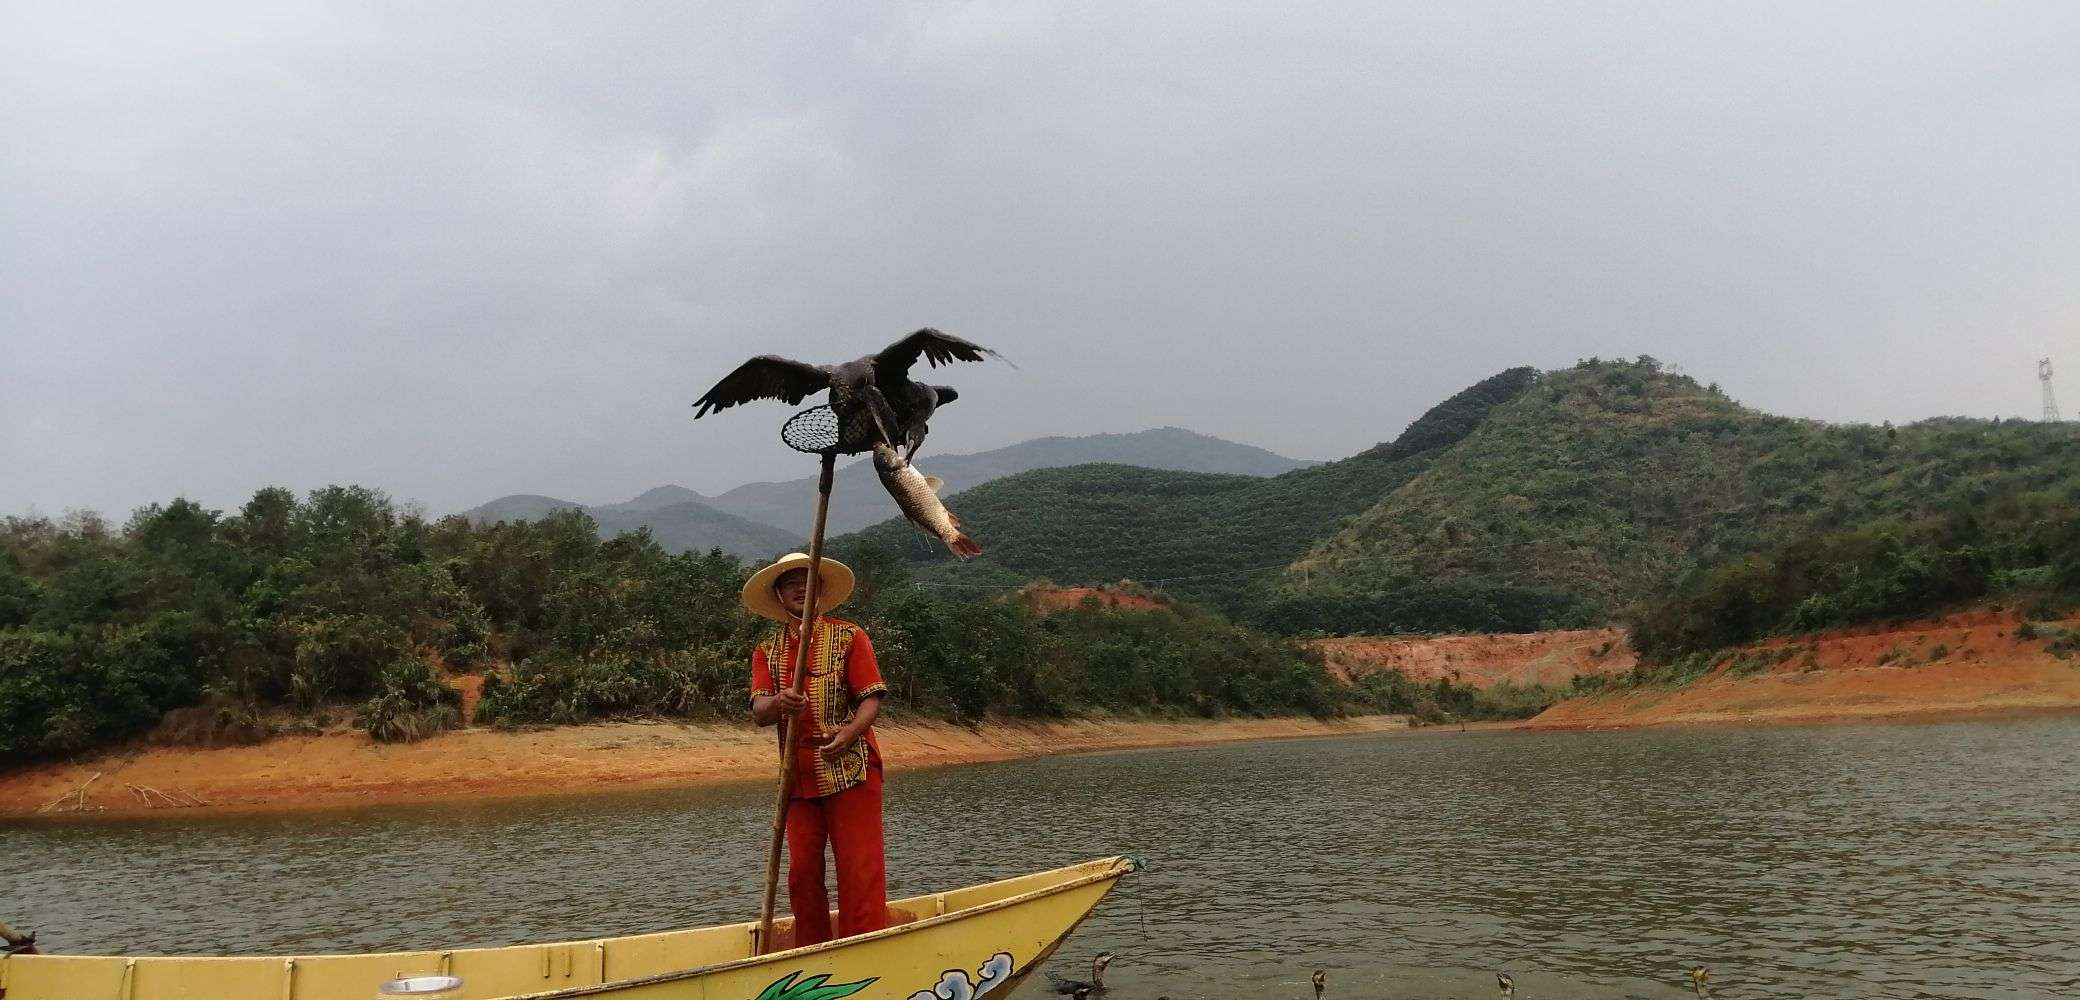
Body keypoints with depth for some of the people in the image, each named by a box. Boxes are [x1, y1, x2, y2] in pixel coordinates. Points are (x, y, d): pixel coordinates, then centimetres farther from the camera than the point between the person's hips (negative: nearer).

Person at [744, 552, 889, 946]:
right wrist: (780, 703, -27)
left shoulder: (849, 637, 3)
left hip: (851, 768, -4)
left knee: (859, 867, -7)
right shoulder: (767, 652, 12)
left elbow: (872, 697, -5)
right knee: (802, 871, 7)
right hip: (799, 775, 4)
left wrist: (851, 731, -27)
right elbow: (759, 713, -2)